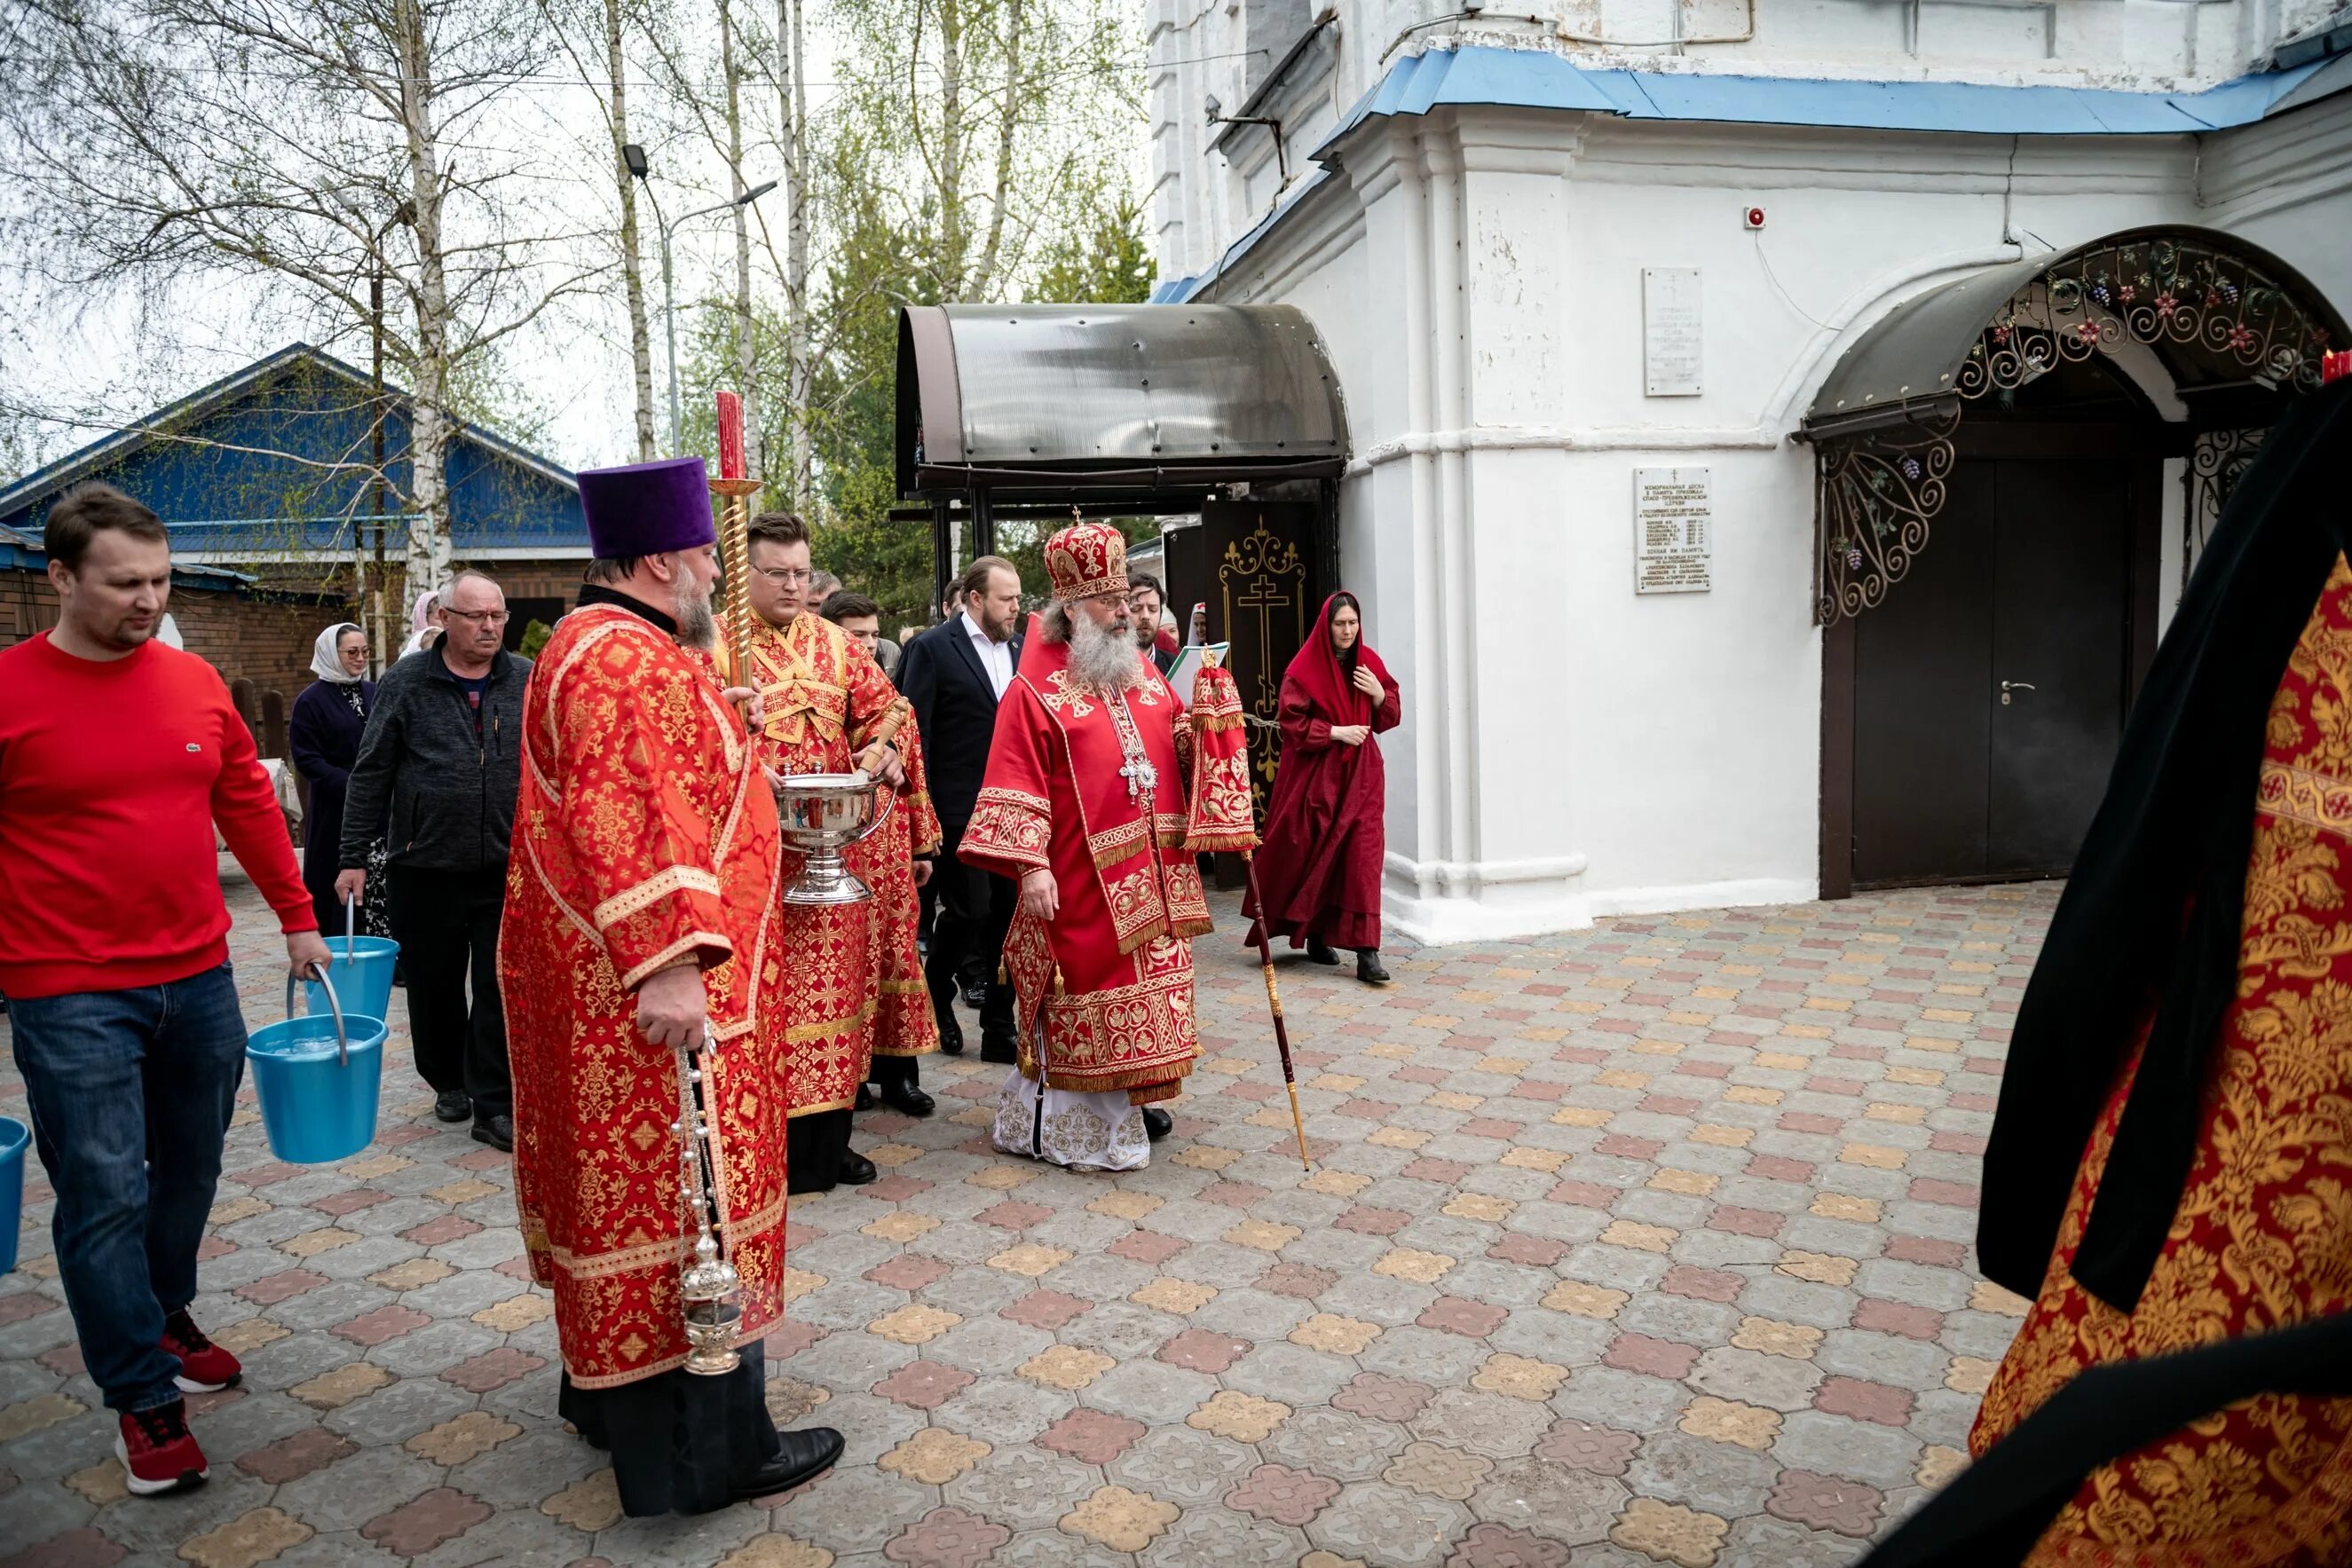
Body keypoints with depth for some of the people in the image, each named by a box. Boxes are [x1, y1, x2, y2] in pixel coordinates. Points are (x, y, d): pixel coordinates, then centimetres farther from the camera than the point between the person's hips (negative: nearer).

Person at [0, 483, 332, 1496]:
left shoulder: (196, 682, 4)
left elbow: (248, 804, 13)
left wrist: (297, 918, 15)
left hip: (199, 982, 5)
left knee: (188, 1172, 17)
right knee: (104, 1196, 2)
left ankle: (163, 1321, 40)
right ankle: (141, 1395, 17)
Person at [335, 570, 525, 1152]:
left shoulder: (531, 682, 3)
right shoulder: (406, 683, 0)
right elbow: (371, 773, 2)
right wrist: (354, 856, 0)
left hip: (508, 869, 0)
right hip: (425, 867, 0)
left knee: (502, 989, 0)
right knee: (434, 984, 13)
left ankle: (495, 1106, 8)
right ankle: (448, 1081, 34)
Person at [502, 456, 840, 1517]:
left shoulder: (601, 644, 14)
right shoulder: (628, 661, -20)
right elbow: (630, 826, -29)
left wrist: (715, 726, 18)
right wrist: (671, 967, -32)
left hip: (612, 986, 11)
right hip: (650, 990, -11)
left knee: (622, 1181, 20)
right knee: (678, 1186, -2)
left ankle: (607, 1389, 35)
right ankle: (707, 1450, 10)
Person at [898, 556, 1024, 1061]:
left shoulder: (1020, 649, 10)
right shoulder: (932, 649, -5)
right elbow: (914, 732, -7)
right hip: (959, 810, -5)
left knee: (1007, 915, 6)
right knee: (968, 912, -3)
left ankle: (999, 1029, 17)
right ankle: (935, 998, 24)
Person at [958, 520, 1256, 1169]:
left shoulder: (1144, 674, 12)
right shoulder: (1037, 689, -8)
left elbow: (1180, 744, 19)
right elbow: (1018, 783, -13)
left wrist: (1208, 717, -2)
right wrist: (1031, 866, -20)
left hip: (1151, 873, 6)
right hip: (1083, 878, -6)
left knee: (1149, 981, 12)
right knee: (1090, 985, 1)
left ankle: (1130, 1100, 28)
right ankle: (1079, 1124, 14)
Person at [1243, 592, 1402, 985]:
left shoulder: (1368, 662, 7)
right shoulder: (1305, 668, -7)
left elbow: (1390, 717, 11)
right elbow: (1292, 723, -9)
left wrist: (1380, 694, -8)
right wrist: (1336, 733, -17)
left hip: (1361, 772, 3)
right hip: (1315, 773, -3)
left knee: (1362, 853, -6)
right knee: (1314, 854, 7)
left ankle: (1366, 951, -9)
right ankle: (1314, 933, 28)